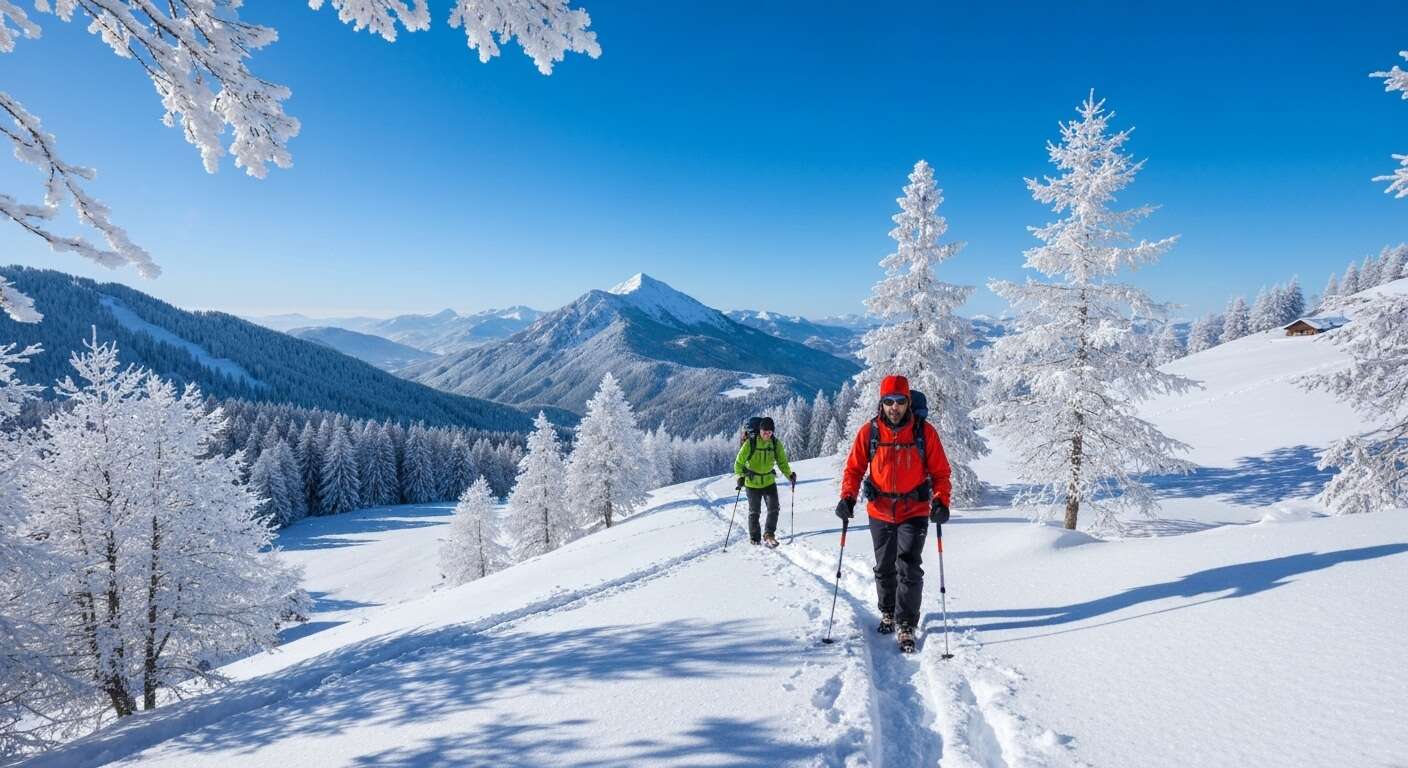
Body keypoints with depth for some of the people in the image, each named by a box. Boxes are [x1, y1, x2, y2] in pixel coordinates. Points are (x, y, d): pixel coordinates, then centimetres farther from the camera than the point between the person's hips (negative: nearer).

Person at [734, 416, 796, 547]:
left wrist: (790, 475, -8)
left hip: (769, 481, 2)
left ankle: (769, 534, 0)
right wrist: (740, 476, -21)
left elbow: (782, 462, 5)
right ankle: (754, 538, 22)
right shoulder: (750, 443, -14)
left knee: (774, 508, -11)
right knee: (754, 512, 7)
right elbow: (739, 462, -8)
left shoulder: (776, 444, -5)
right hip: (752, 483, -2)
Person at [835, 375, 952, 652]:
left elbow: (940, 471, -3)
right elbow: (854, 468, 1)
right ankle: (888, 613, 38)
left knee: (909, 569, -8)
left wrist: (941, 501, -18)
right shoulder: (869, 431, -5)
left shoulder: (925, 431, -8)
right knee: (884, 568, 16)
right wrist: (848, 497, -13)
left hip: (914, 512, -2)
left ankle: (906, 626, 5)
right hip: (880, 512, 2)